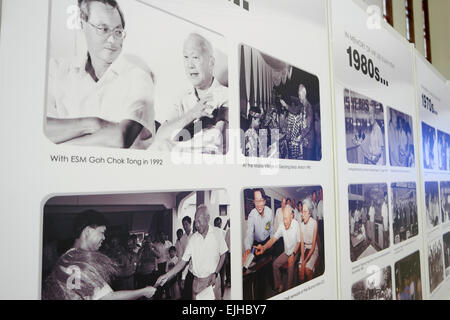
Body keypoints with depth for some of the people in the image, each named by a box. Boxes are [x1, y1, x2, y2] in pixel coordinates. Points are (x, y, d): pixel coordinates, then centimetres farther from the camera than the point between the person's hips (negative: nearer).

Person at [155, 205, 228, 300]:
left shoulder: (216, 233, -7)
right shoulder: (193, 239, -2)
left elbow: (222, 255, 2)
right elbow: (183, 261, 0)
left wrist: (215, 273, -9)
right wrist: (167, 275, -8)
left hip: (213, 279, -2)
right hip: (197, 281, 2)